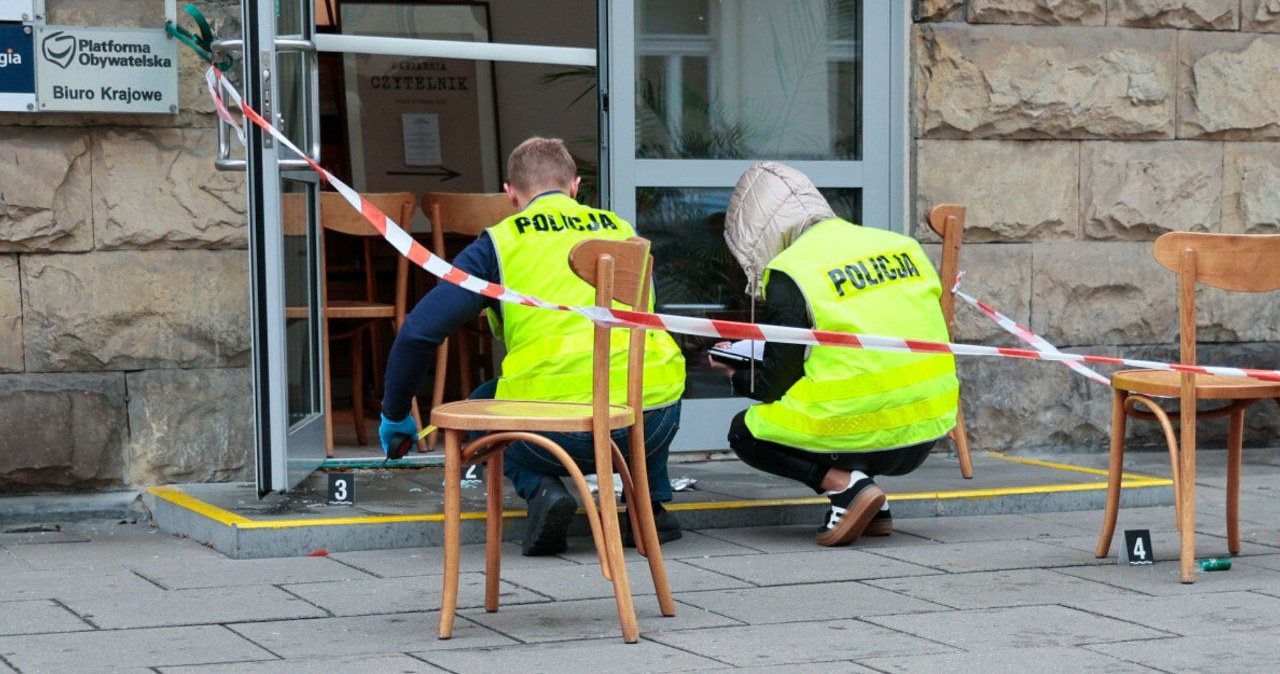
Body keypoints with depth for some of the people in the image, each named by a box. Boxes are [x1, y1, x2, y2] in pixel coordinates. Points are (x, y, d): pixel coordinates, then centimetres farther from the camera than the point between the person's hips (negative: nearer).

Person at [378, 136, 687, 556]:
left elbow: (419, 331, 4)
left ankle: (541, 489, 3)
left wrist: (394, 416, 20)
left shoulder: (500, 242, 10)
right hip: (655, 420, 3)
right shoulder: (623, 231, 20)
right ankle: (652, 501, 23)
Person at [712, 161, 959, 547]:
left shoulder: (790, 274, -8)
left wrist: (736, 374, 18)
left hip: (865, 437, -7)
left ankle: (844, 486, -5)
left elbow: (773, 384, -5)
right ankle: (874, 510, 16)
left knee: (744, 433, 17)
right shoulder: (902, 246, 9)